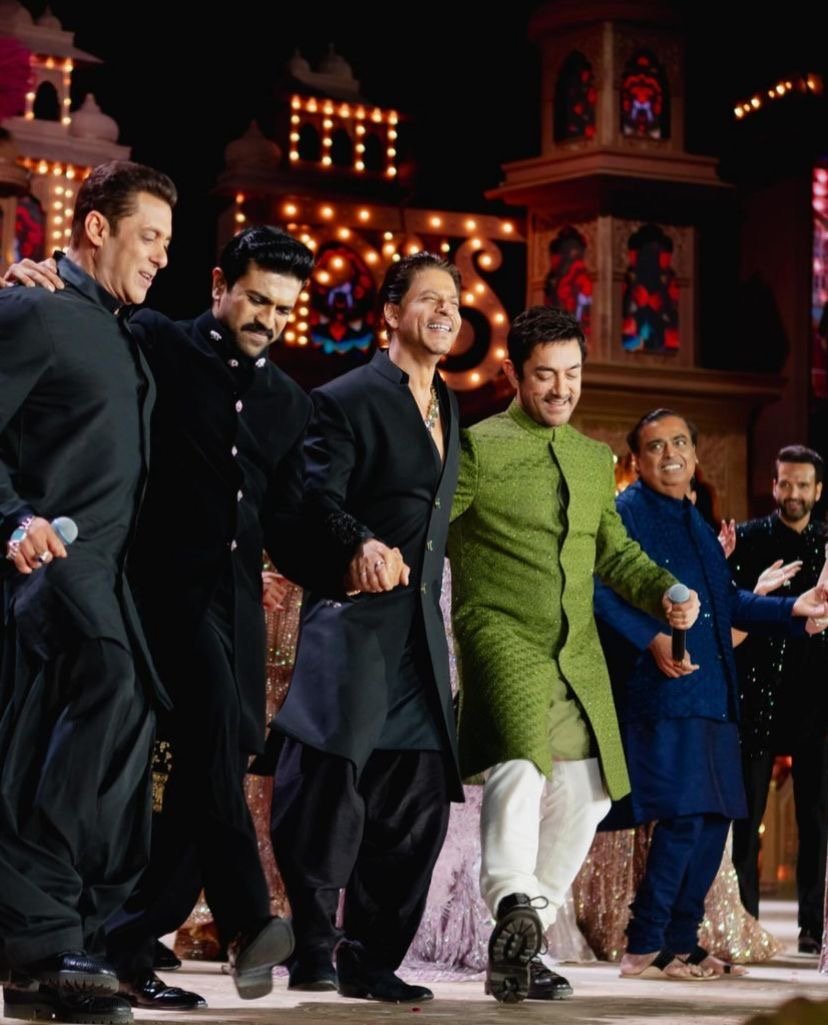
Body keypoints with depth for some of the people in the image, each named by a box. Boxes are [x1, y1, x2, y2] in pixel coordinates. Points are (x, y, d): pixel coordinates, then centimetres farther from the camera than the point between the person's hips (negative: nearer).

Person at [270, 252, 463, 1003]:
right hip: (354, 622, -7)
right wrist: (360, 546, -34)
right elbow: (320, 497, -17)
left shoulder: (448, 408, 20)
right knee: (330, 783, -13)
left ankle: (371, 958, 12)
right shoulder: (348, 399, -4)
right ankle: (311, 946, -4)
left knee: (419, 801, 4)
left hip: (420, 633, 7)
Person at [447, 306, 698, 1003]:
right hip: (502, 635, -7)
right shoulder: (479, 448, -2)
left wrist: (664, 592, 8)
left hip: (578, 653, 7)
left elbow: (614, 551, 26)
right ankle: (516, 910, -29)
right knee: (520, 765, -29)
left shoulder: (595, 458, 19)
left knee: (583, 795, 5)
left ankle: (520, 948, 15)